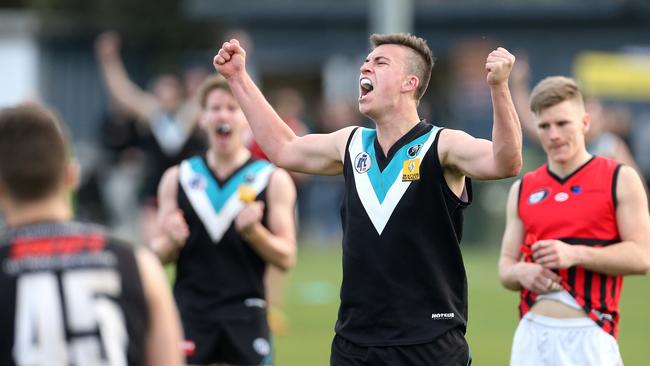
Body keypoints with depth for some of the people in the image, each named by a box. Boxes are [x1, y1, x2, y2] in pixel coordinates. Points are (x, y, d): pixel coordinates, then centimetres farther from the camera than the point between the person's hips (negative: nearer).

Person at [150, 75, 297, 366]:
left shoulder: (273, 180, 3)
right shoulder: (177, 178, 9)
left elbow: (286, 258, 0)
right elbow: (159, 254, 11)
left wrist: (254, 231, -18)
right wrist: (172, 241, -12)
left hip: (245, 312, -1)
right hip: (189, 309, 1)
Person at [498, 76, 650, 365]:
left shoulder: (620, 180, 2)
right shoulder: (523, 189, 15)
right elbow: (506, 266, 17)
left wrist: (576, 254, -16)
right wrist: (521, 273, -7)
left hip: (588, 334, -4)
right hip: (532, 333, 4)